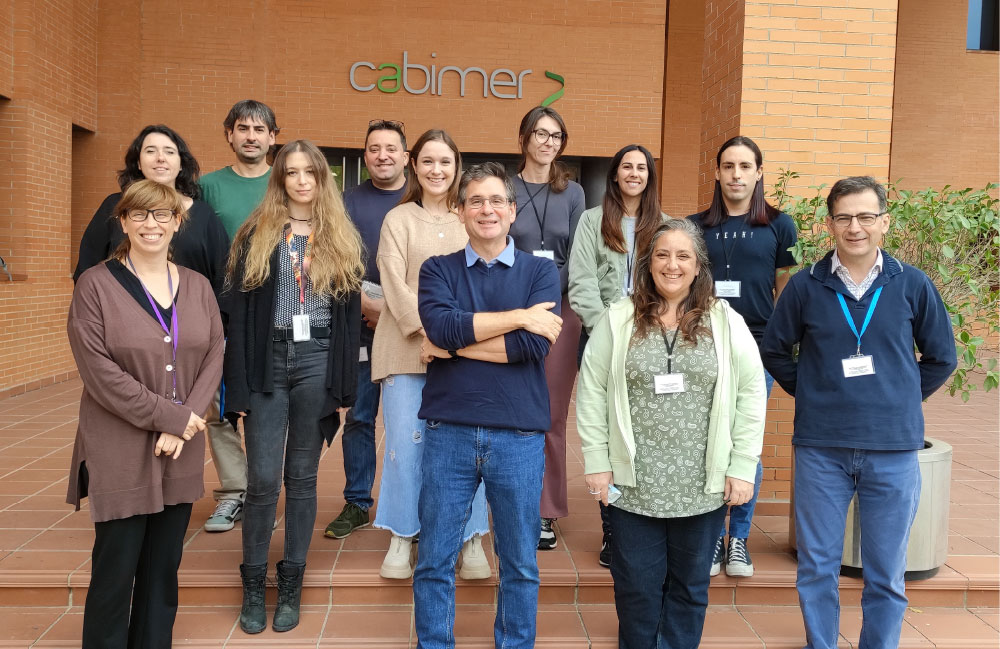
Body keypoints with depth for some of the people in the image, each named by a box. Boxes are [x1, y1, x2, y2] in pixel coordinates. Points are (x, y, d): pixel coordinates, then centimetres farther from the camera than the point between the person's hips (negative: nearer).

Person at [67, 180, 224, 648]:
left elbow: (213, 357, 3)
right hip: (120, 455, -4)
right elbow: (100, 372, -12)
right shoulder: (96, 285, -5)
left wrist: (184, 422, -11)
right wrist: (169, 416, -15)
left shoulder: (197, 286, 8)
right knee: (116, 571, 3)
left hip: (181, 454, 4)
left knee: (164, 569, 12)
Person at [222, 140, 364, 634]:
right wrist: (238, 385, -6)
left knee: (302, 477, 8)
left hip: (317, 361, 1)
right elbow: (239, 312, 0)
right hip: (268, 359, -1)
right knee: (263, 478, -2)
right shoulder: (257, 237, 5)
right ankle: (253, 586, 15)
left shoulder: (341, 241, 8)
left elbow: (350, 315, 6)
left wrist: (345, 386, 0)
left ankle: (291, 585, 19)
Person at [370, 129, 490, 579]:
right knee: (405, 442, 0)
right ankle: (401, 538, 15)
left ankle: (471, 539, 12)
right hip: (407, 348, -1)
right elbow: (394, 284, -2)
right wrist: (427, 330, -14)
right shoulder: (398, 219, 8)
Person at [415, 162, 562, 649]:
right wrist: (519, 316, -13)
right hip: (449, 431, 1)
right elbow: (440, 324, -15)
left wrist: (452, 345, -8)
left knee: (520, 564, 12)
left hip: (519, 435, 0)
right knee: (434, 561, 10)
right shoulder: (437, 270, 6)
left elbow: (534, 345, -12)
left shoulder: (541, 271, 4)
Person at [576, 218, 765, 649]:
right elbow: (592, 393, 0)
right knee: (636, 586, 12)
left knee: (690, 586, 16)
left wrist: (742, 467, -4)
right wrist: (597, 463, -4)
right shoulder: (617, 320, 0)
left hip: (703, 487, 1)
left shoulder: (726, 323, 0)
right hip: (633, 484, 0)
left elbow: (751, 394, 0)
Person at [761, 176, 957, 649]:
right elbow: (775, 351, 10)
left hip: (893, 450, 0)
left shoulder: (912, 285, 0)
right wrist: (812, 395, 5)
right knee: (817, 567, 10)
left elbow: (941, 357, 11)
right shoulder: (805, 286, 0)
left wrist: (900, 399, 6)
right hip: (820, 448, 0)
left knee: (886, 574, 11)